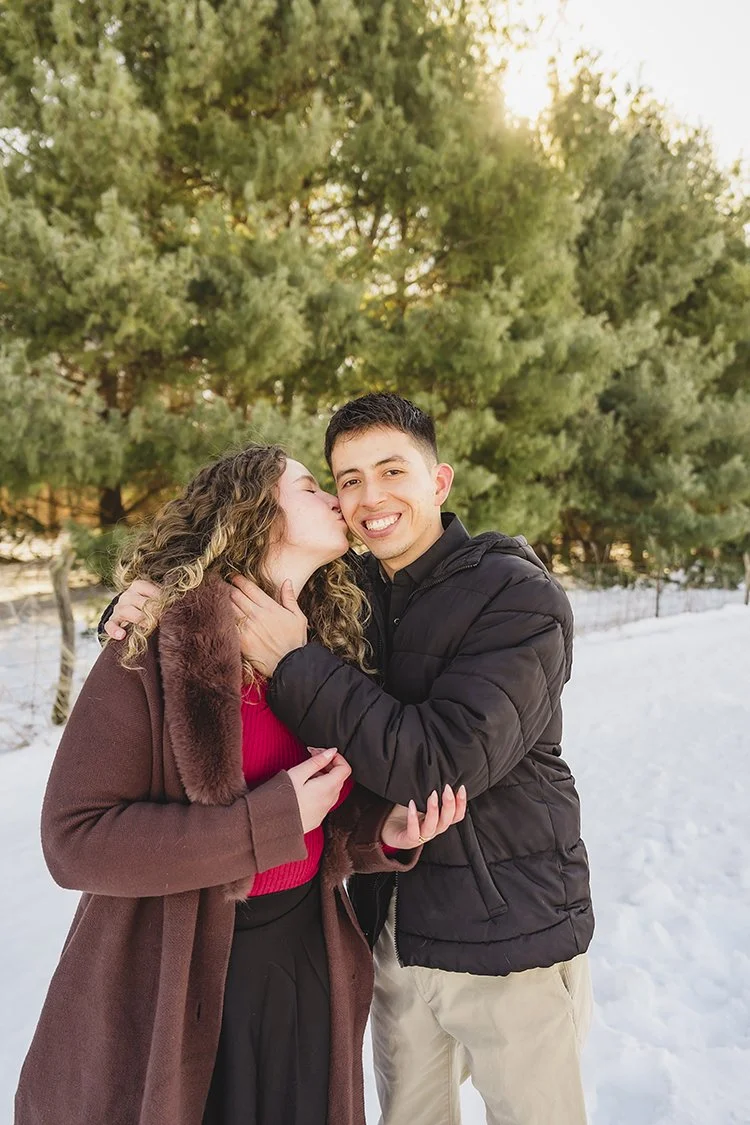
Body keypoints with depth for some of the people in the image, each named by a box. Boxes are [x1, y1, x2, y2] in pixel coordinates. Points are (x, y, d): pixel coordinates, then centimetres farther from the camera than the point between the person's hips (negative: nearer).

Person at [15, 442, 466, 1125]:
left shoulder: (334, 649, 1)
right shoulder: (158, 647, -18)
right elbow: (74, 839, -21)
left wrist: (384, 832, -12)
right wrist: (268, 821, -25)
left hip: (308, 972, 6)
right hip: (167, 994, -5)